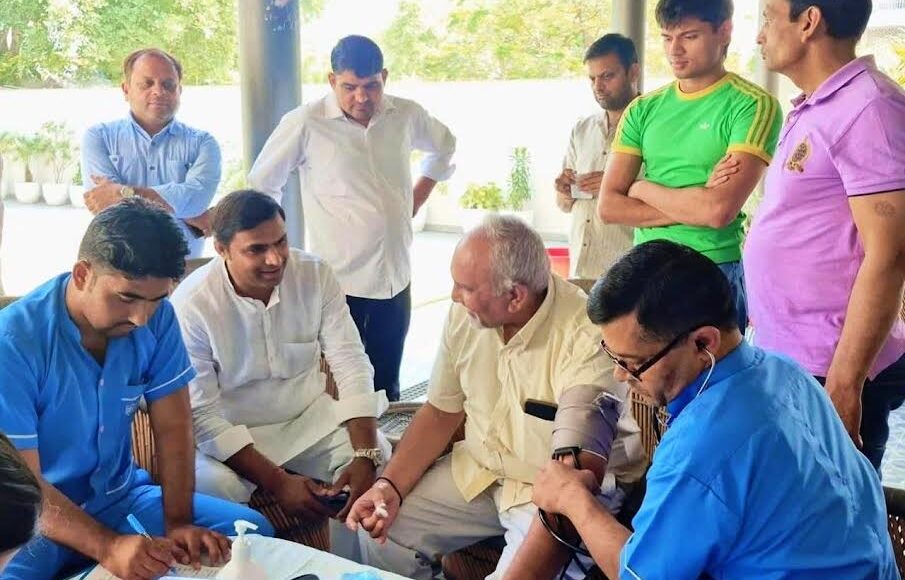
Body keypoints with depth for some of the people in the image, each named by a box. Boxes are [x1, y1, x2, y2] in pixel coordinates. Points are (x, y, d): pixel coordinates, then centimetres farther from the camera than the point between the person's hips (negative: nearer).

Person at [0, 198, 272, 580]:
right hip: (32, 519, -4)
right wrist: (107, 547, -34)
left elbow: (174, 427, -4)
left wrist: (178, 522, -17)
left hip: (120, 498, 4)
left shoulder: (156, 318, -10)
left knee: (252, 531, -10)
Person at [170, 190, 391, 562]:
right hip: (229, 433, -3)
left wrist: (365, 457, -26)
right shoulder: (190, 304, -20)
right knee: (216, 487, -33)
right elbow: (201, 414, -19)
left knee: (378, 458, -19)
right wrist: (277, 482, -27)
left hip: (309, 418, 3)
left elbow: (351, 366, -12)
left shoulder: (316, 275, -11)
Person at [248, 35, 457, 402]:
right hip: (338, 283, -4)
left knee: (386, 389, 14)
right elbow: (262, 187, 1)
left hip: (395, 279, 4)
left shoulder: (407, 116, 3)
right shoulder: (306, 124, -10)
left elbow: (443, 147, 25)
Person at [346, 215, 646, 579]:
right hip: (477, 470, 6)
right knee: (384, 531, -6)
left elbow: (582, 469, -29)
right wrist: (391, 485, -8)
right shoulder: (466, 314, -5)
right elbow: (441, 413, 5)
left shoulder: (584, 338, -26)